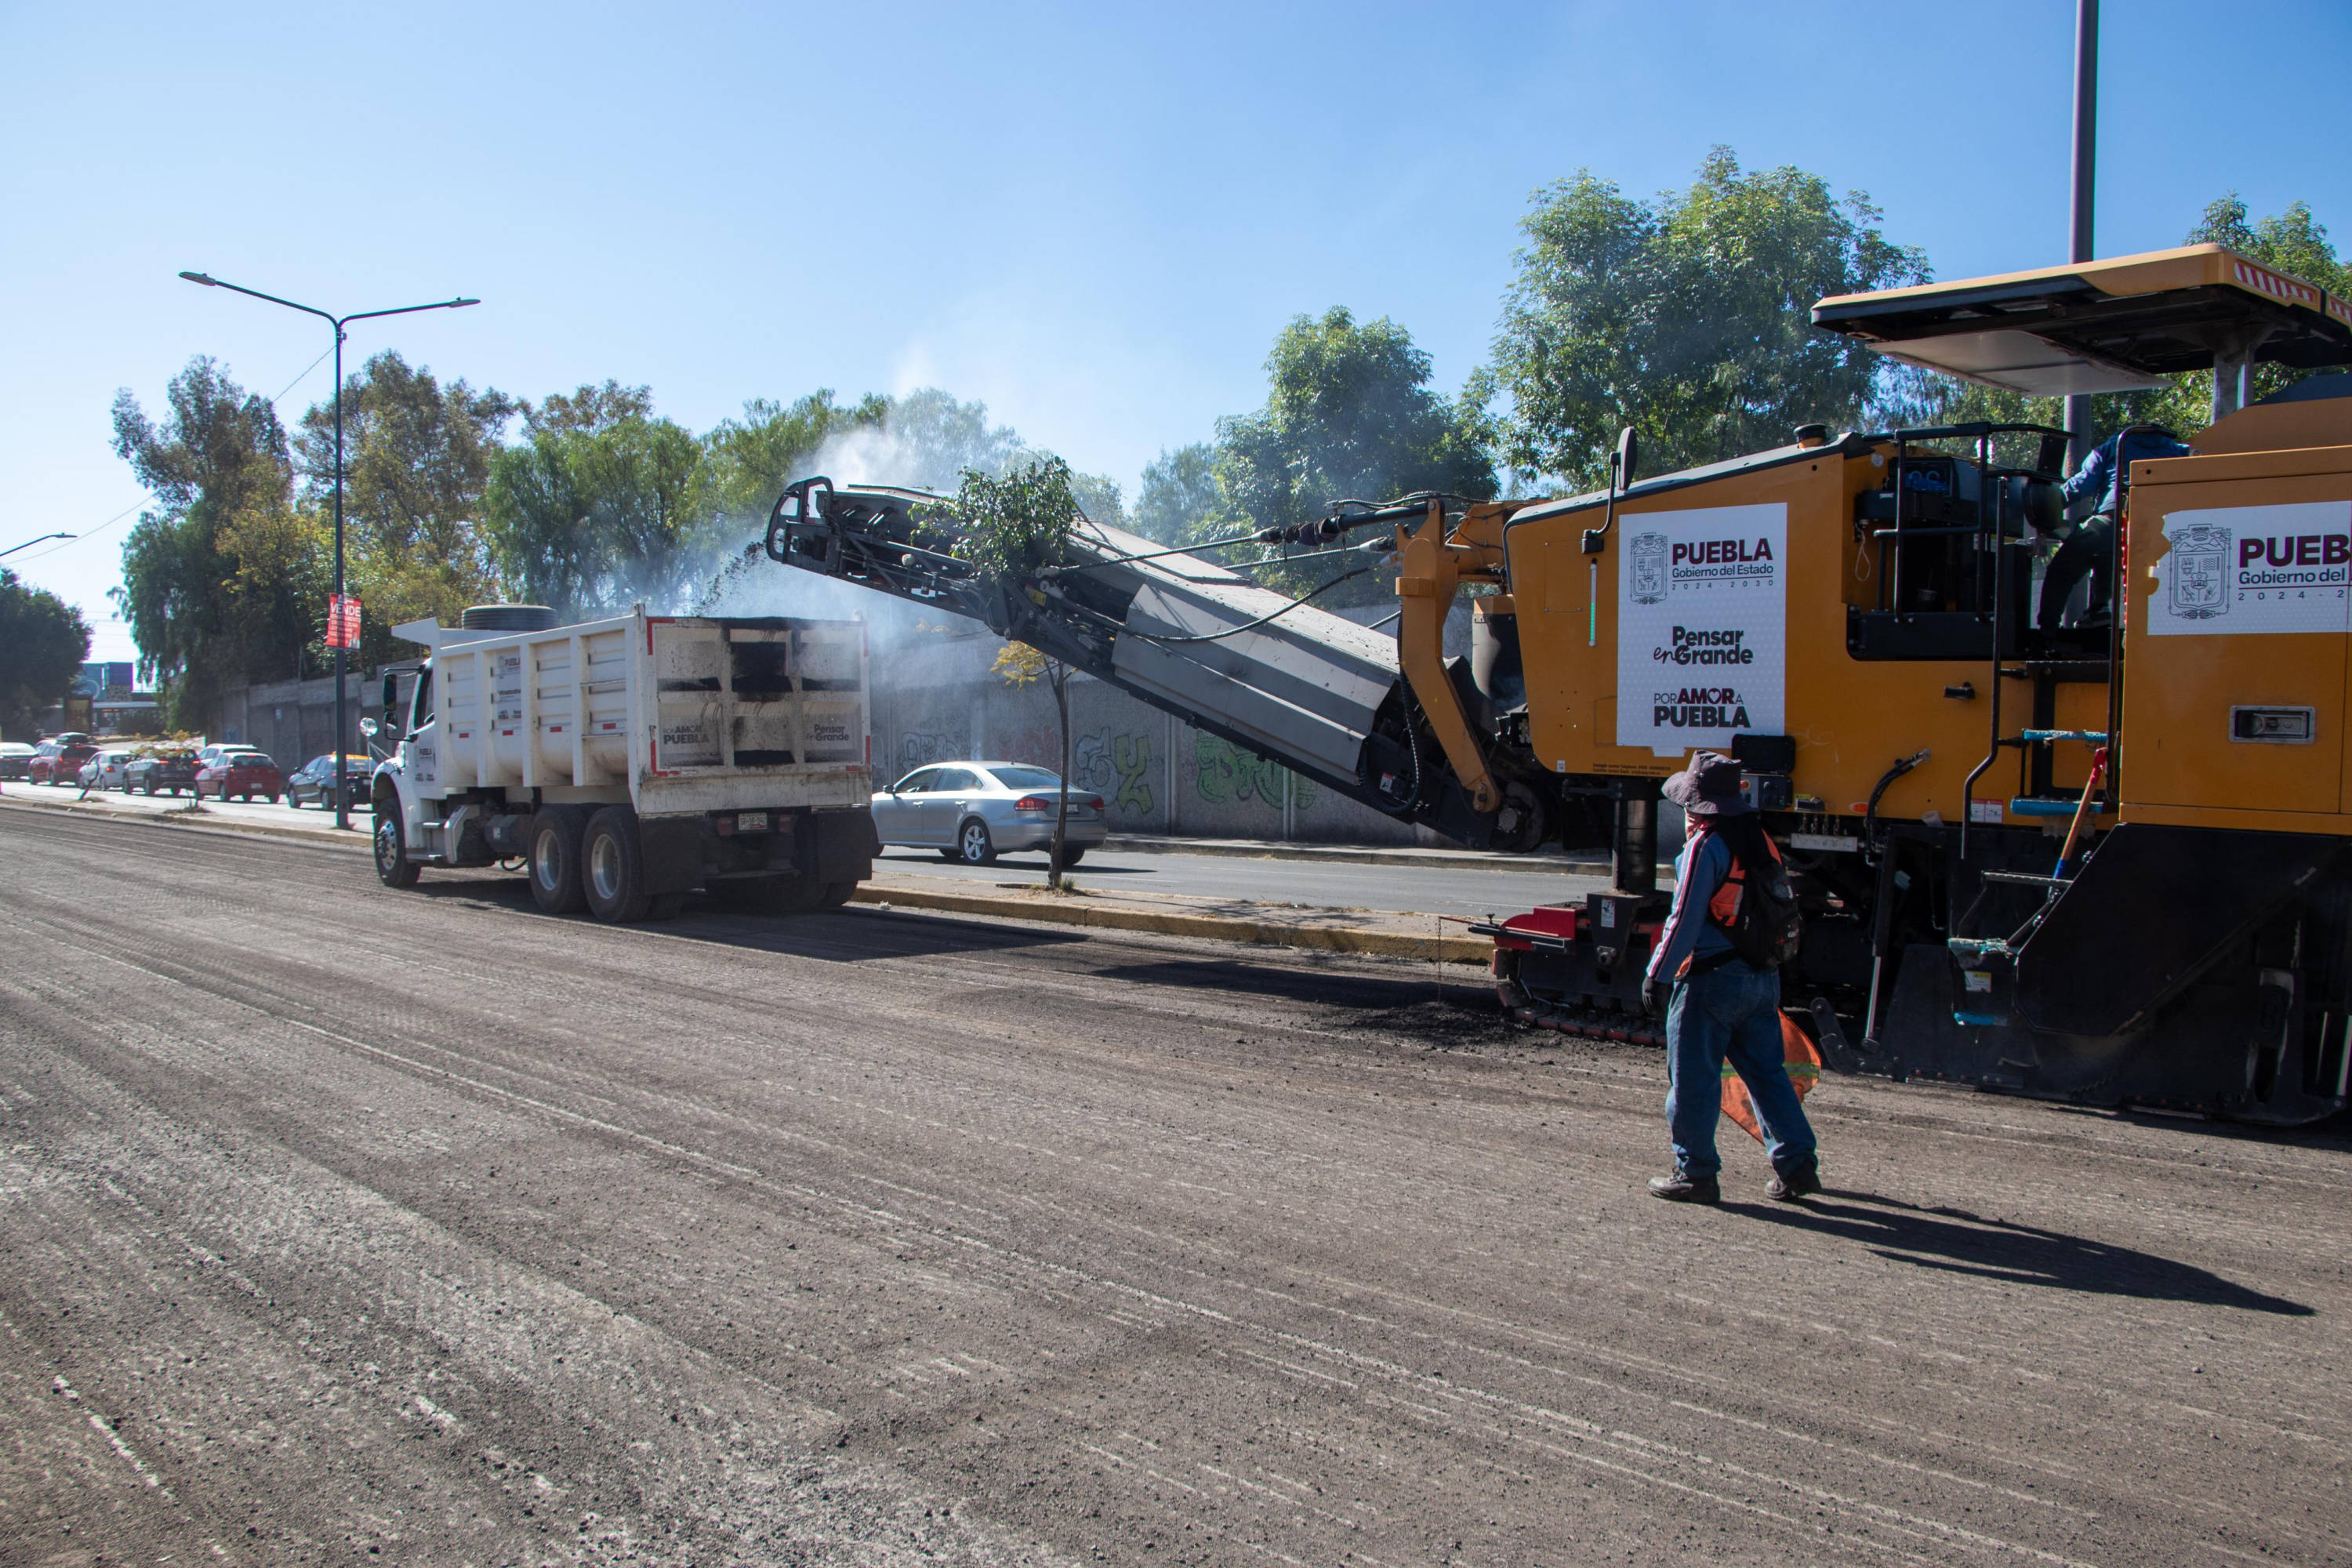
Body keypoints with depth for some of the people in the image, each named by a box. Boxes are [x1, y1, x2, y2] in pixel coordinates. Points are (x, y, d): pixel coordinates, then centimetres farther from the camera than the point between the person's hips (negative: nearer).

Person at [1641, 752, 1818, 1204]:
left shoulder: (1706, 846, -15)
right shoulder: (1760, 839, 9)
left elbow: (1685, 920, -17)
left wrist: (1658, 975, -10)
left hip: (1711, 979, -8)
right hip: (1764, 976, 8)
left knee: (1693, 1078, 2)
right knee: (1766, 1071, 15)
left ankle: (1696, 1172, 8)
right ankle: (1797, 1163, 15)